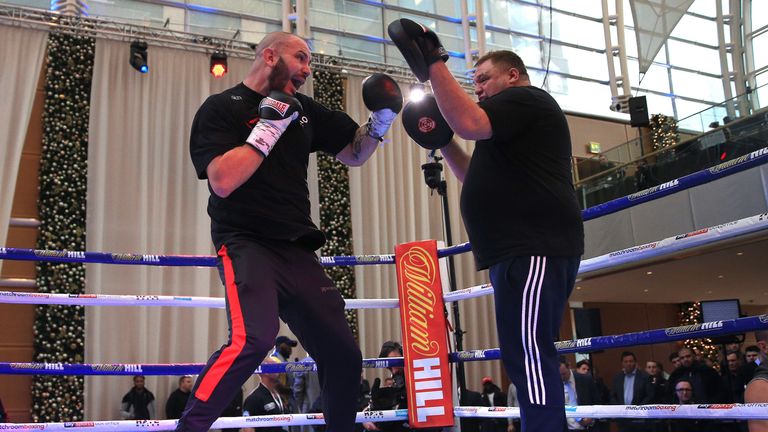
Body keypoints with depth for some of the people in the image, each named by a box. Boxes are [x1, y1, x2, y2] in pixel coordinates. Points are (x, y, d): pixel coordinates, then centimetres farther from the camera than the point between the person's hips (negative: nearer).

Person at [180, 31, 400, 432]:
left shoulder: (305, 110, 14)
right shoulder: (221, 108, -2)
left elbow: (354, 154, 22)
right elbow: (222, 181, -17)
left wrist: (381, 118, 5)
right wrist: (269, 126, -14)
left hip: (297, 250, 6)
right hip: (246, 243, -6)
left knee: (344, 354, 4)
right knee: (254, 338, -32)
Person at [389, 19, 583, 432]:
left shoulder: (526, 98, -1)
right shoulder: (511, 124, 30)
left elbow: (469, 123, -19)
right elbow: (478, 181, 32)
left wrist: (433, 64, -12)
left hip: (535, 249, -11)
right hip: (519, 250, 11)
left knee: (528, 355, -16)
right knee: (527, 359, 11)